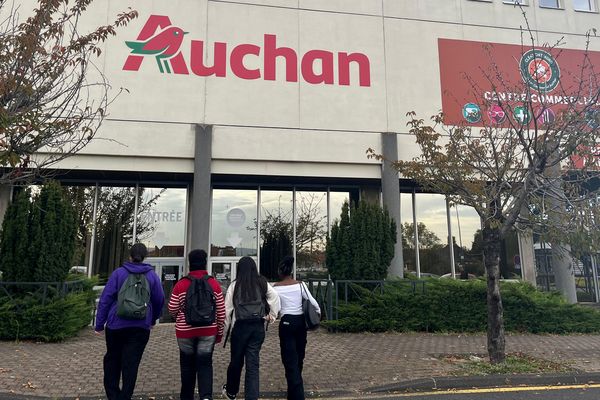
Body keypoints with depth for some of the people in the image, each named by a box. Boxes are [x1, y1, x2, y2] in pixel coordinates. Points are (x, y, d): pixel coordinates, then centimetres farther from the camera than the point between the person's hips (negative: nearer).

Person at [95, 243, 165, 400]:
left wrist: (99, 324, 1)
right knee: (131, 364, 6)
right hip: (141, 327, 0)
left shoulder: (119, 273, -1)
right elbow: (160, 300, 8)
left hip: (116, 325, 0)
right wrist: (153, 320, 23)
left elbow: (105, 298, -3)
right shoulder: (152, 276, 3)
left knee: (112, 359, 18)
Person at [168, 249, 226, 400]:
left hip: (185, 331, 0)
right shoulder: (214, 284, -5)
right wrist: (219, 331, 11)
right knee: (205, 364, 6)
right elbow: (221, 311, -1)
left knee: (188, 365, 15)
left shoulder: (181, 284, -8)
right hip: (208, 331, 0)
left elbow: (172, 309, -2)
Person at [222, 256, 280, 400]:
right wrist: (272, 315, 4)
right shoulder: (262, 283, 1)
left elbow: (227, 308, -4)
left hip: (241, 326, -1)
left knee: (236, 361, 17)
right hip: (258, 327, 1)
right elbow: (275, 297, -6)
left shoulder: (235, 285, -5)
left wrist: (226, 328, 4)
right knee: (253, 363, 6)